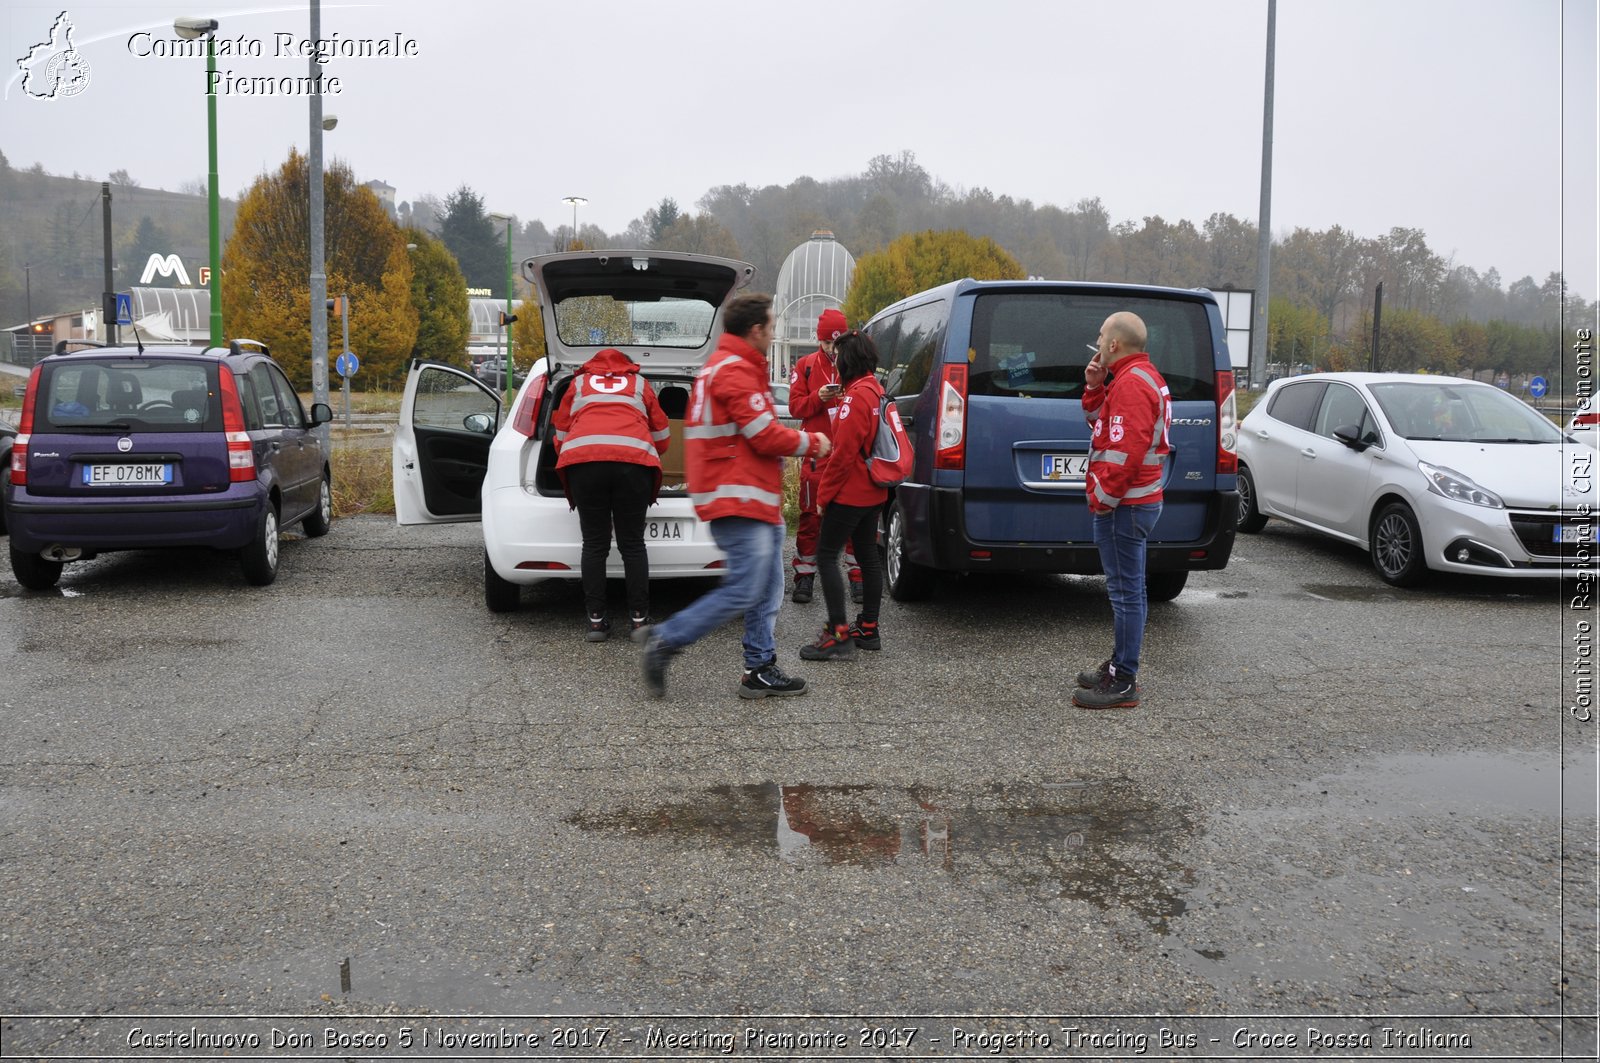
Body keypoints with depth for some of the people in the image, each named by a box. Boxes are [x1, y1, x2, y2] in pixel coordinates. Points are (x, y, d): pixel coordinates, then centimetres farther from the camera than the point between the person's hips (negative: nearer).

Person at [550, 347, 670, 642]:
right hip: (633, 459, 0)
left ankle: (596, 621, 5)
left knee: (594, 545, 7)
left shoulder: (578, 383, 28)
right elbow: (661, 437, 29)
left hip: (582, 457, 0)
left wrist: (571, 469, 43)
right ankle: (639, 619, 8)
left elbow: (561, 434, 28)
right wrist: (648, 460, 47)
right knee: (632, 545, 7)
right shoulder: (640, 385, 28)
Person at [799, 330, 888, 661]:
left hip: (850, 493, -10)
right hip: (873, 493, 10)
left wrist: (824, 495, -13)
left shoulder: (857, 395, -19)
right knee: (868, 555, 14)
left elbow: (843, 453, -21)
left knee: (826, 555, -6)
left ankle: (839, 635, -9)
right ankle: (868, 629, 21)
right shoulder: (876, 390, 12)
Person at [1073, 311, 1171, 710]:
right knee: (1127, 589, 18)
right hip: (1135, 501, 11)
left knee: (1126, 591, -7)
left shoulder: (1131, 383, -18)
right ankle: (1120, 668, 29)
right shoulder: (1140, 377, 17)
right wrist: (1094, 387, 9)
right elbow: (1103, 421, 23)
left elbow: (1125, 450, -25)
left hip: (1123, 505, -11)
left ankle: (1123, 684, -3)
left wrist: (1103, 497, -19)